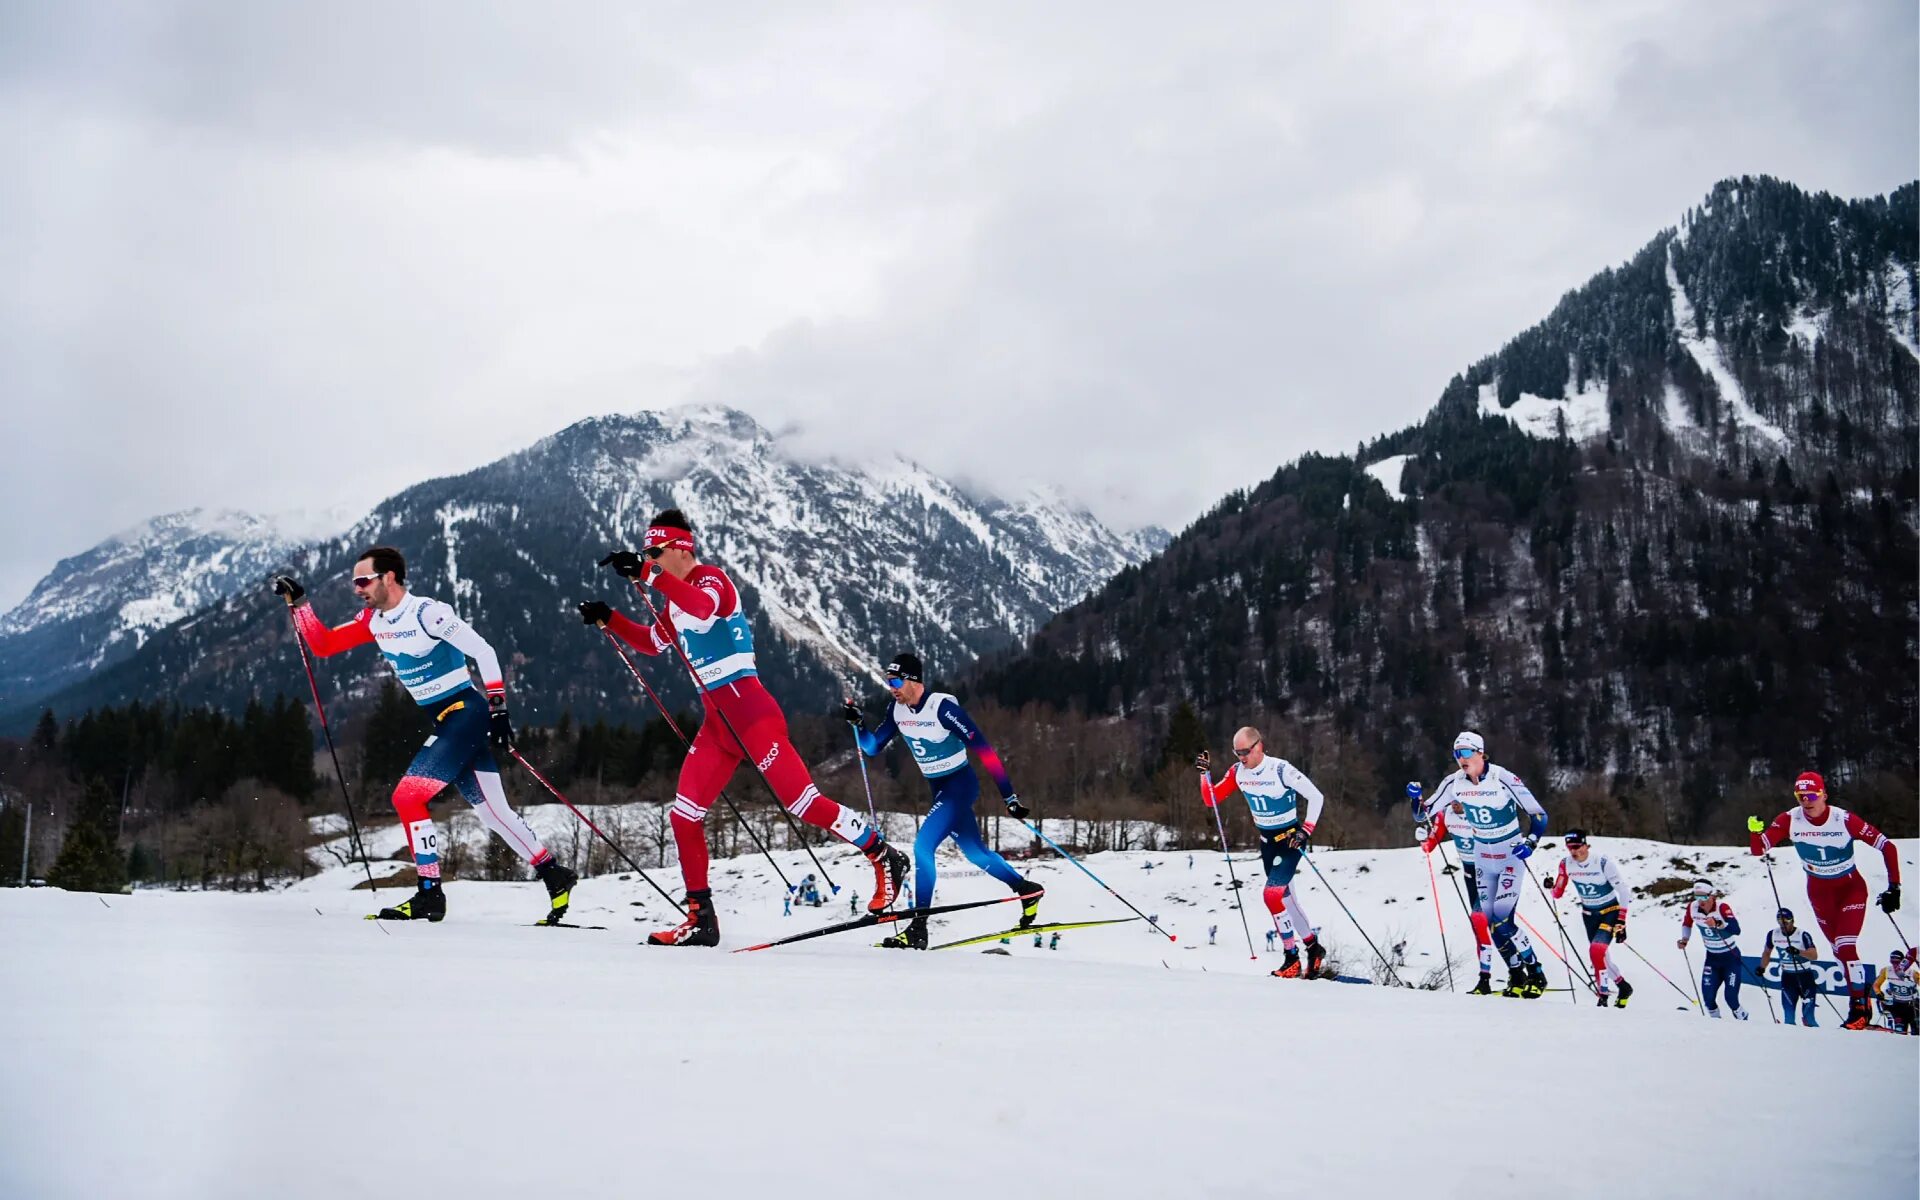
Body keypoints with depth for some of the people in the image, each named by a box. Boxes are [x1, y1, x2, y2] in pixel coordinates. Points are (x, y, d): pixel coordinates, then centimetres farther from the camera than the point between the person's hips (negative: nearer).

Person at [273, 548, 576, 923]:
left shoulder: (427, 613, -17)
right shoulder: (375, 621, 7)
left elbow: (483, 652, -16)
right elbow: (324, 645, 13)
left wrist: (498, 708, -18)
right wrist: (298, 602, 4)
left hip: (466, 713, -8)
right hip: (444, 721, 8)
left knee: (407, 796, -13)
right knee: (492, 810, 9)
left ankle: (430, 894, -7)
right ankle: (555, 876, 18)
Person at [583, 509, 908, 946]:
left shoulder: (712, 578, -10)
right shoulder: (675, 599, 17)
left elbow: (704, 606, -35)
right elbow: (653, 643, 33)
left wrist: (647, 574, -39)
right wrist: (608, 619, 21)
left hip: (748, 709, -9)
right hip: (717, 720, 9)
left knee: (802, 801, -10)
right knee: (683, 815, 5)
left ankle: (886, 858, 3)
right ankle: (701, 919, 11)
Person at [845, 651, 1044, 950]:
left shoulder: (942, 707, -25)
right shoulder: (898, 710, -3)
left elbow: (984, 749, -23)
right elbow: (873, 747, 4)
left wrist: (1009, 796, -23)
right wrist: (857, 724, -16)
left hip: (960, 784, -8)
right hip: (938, 788, 8)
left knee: (923, 846, -20)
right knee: (976, 853, 17)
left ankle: (918, 929, -17)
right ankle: (1027, 891, 37)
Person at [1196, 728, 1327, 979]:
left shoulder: (1281, 770, -23)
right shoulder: (1238, 772, -5)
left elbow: (1316, 797, -17)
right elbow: (1212, 800, -1)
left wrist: (1306, 831, -23)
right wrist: (1206, 773, -16)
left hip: (1291, 839, -7)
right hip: (1267, 840, 7)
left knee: (1272, 894, -18)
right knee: (1285, 897, 14)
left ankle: (1292, 958, -8)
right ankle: (1314, 948, 32)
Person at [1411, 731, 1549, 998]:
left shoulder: (1503, 779, -21)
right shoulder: (1454, 783, -7)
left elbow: (1539, 815, -14)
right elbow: (1423, 815, 0)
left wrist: (1529, 843, -29)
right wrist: (1416, 798, -20)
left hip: (1511, 854, -5)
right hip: (1482, 856, 5)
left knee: (1502, 920, -14)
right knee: (1490, 921, 2)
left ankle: (1536, 975, 1)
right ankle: (1516, 976, 16)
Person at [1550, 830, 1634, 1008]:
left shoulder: (1603, 862, -24)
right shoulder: (1566, 864, -11)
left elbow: (1622, 889, -18)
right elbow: (1558, 894, -2)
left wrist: (1621, 923, -20)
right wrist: (1552, 887, -26)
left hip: (1610, 911, -5)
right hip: (1589, 914, 5)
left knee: (1596, 950, -24)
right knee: (1601, 957, 10)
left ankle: (1603, 990, -8)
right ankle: (1623, 986, 33)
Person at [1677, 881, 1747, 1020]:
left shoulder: (1722, 907, -25)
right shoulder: (1692, 907, -11)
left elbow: (1736, 930, -40)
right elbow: (1686, 924, 11)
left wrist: (1718, 924, -54)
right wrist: (1684, 939, -5)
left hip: (1730, 956, -4)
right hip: (1712, 957, 4)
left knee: (1731, 997, -11)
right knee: (1708, 995, -8)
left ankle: (1742, 1019, 14)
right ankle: (1715, 1019, 16)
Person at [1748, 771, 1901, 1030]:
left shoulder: (1844, 820, -26)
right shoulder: (1790, 820, -17)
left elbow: (1887, 847, -21)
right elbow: (1758, 849, -14)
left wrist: (1893, 887, -25)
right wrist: (1755, 831, -36)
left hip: (1851, 889, -4)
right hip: (1819, 892, 4)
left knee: (1845, 948, -17)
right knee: (1840, 950, 11)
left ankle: (1859, 1006, -5)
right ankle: (1861, 998, 27)